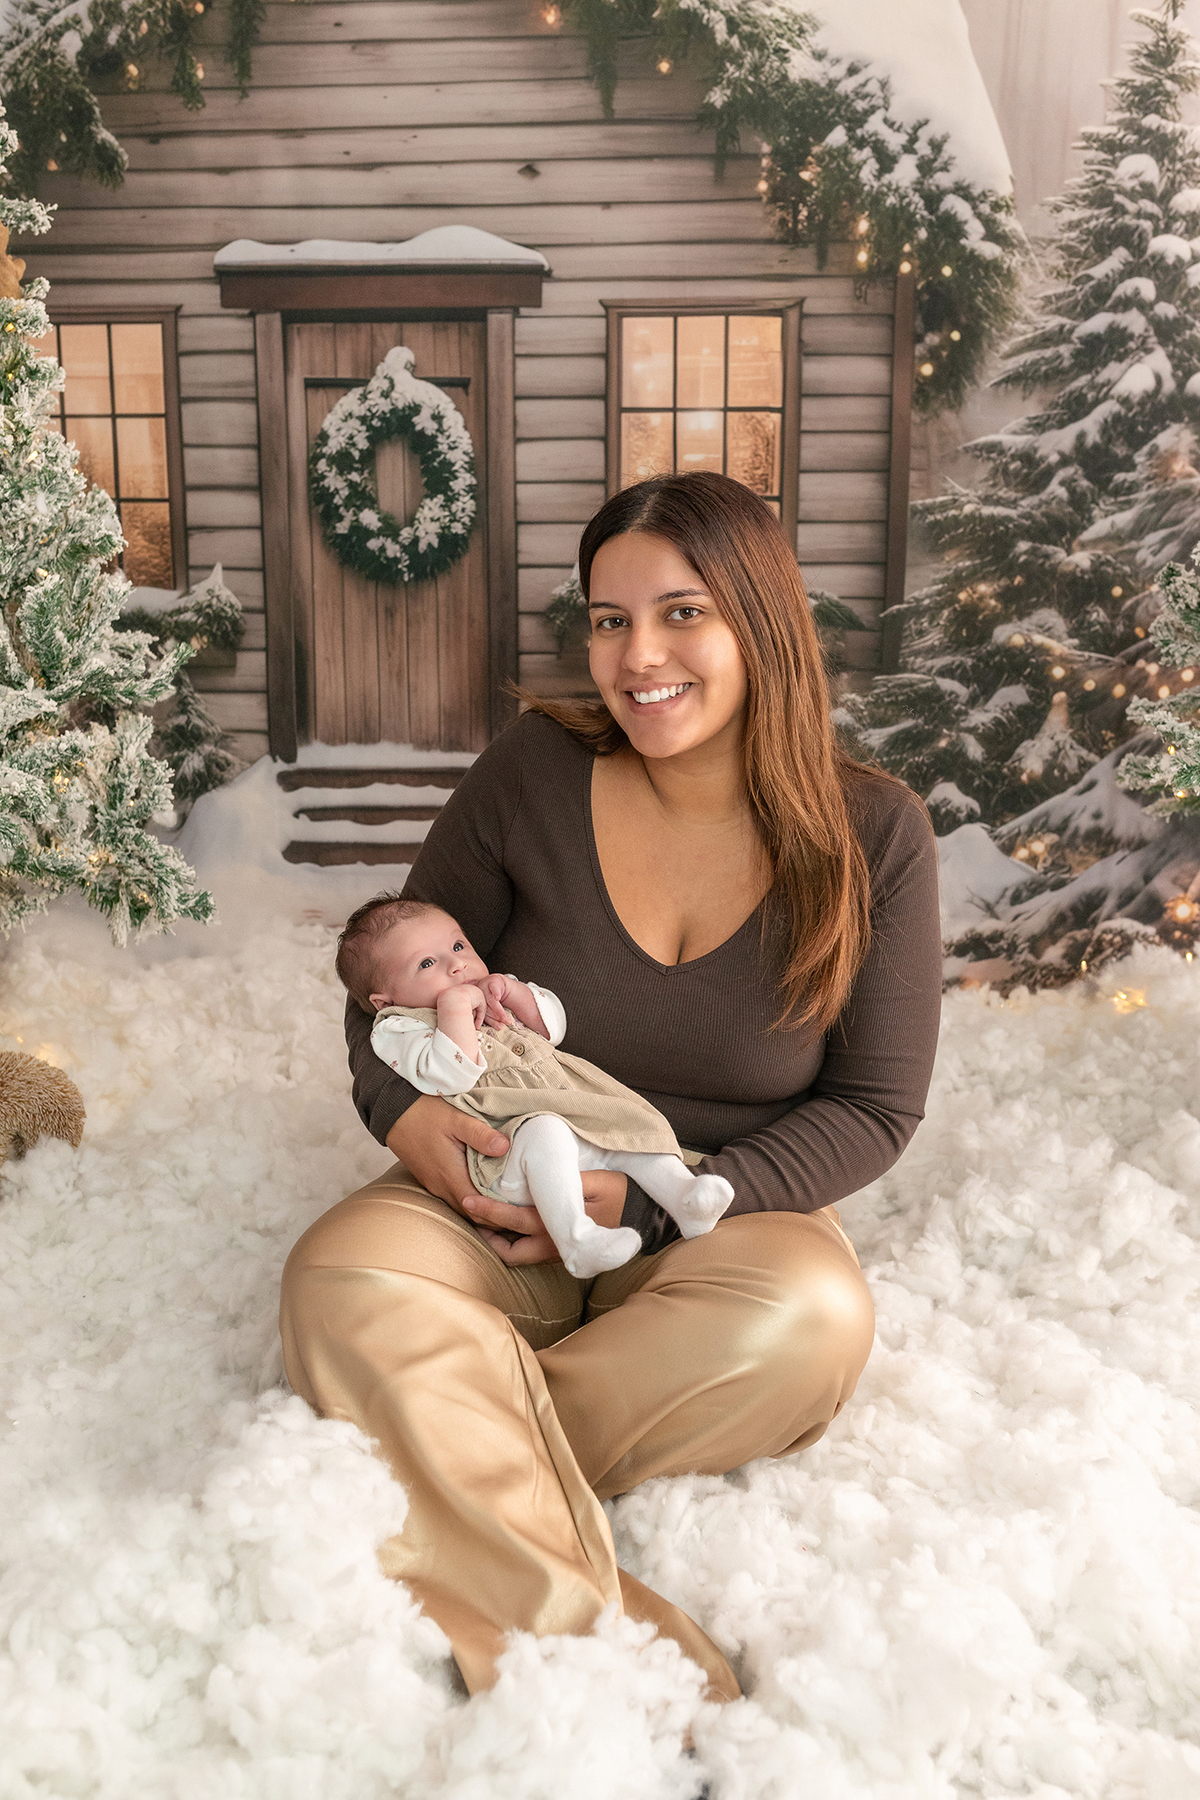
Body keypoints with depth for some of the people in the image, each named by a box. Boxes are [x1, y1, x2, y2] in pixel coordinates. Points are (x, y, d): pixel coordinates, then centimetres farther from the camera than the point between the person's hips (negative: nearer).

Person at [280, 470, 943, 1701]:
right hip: (502, 1211, 1)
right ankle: (580, 1640, -29)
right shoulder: (529, 778, -6)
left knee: (812, 1317, -33)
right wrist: (401, 1106, -17)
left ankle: (447, 1460, -18)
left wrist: (654, 1203, -16)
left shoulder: (873, 836, -6)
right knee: (345, 1279, -29)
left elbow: (874, 1108, -4)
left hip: (728, 1221, 0)